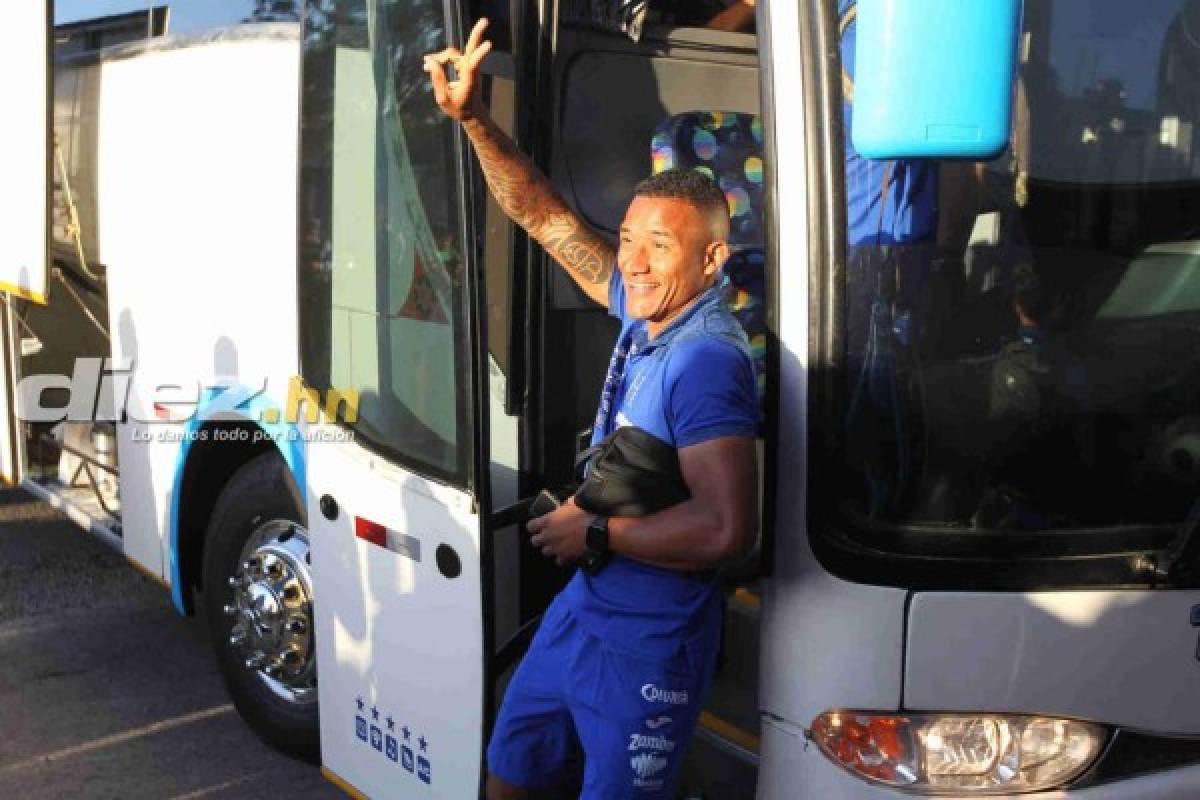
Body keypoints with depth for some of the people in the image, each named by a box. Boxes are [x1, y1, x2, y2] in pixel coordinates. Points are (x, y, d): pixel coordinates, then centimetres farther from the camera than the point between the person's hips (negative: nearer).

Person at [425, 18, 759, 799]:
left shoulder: (708, 360, -25)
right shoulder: (643, 313, -1)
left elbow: (728, 528, -35)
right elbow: (545, 216, 7)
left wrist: (594, 533, -22)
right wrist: (473, 119, -3)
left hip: (649, 643, -8)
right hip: (583, 604, 9)